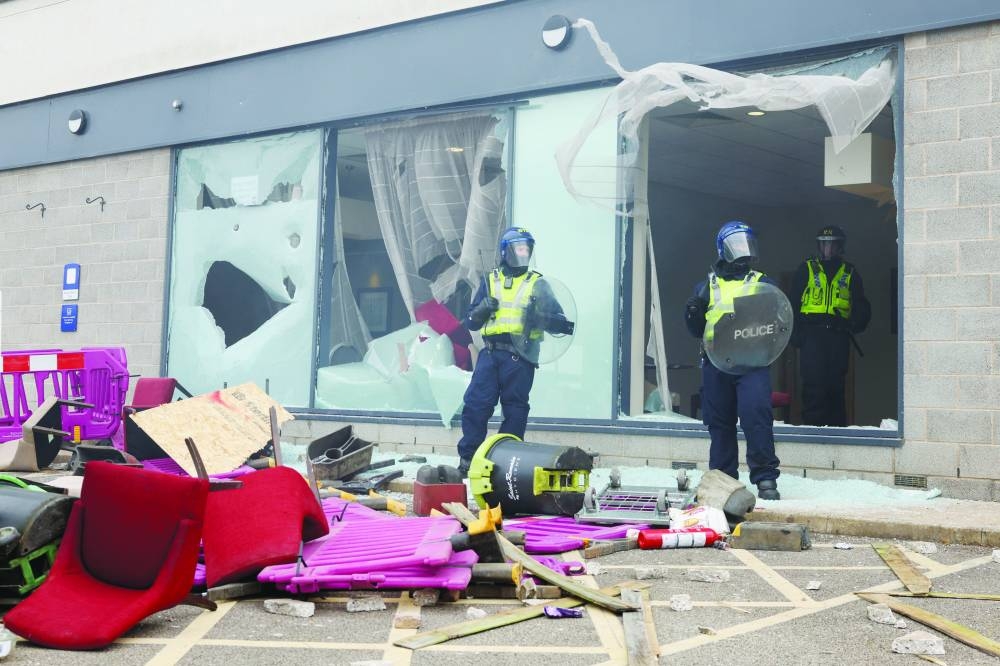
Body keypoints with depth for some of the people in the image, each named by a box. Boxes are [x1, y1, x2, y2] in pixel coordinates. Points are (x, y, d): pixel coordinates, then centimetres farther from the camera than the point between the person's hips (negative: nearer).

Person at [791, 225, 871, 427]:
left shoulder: (850, 273, 15)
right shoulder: (806, 269, 11)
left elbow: (861, 305, 14)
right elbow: (792, 301, 7)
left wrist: (857, 323, -7)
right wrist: (795, 333, -4)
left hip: (838, 335, 2)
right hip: (812, 333, -2)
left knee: (836, 384, 5)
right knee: (813, 383, -9)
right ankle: (812, 424, -5)